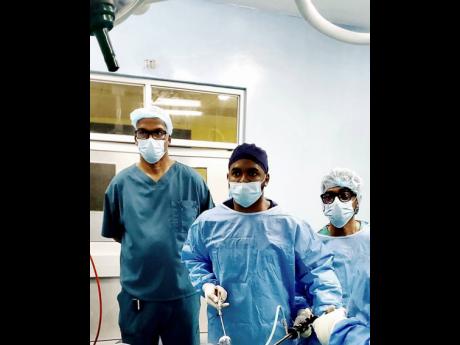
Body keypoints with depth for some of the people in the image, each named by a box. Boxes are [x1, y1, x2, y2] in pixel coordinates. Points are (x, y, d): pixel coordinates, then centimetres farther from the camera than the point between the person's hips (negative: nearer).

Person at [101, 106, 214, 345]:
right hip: (137, 293, 1)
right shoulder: (121, 183, -3)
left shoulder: (191, 180, -6)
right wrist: (143, 246, 1)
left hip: (184, 291, 0)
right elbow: (115, 234, 8)